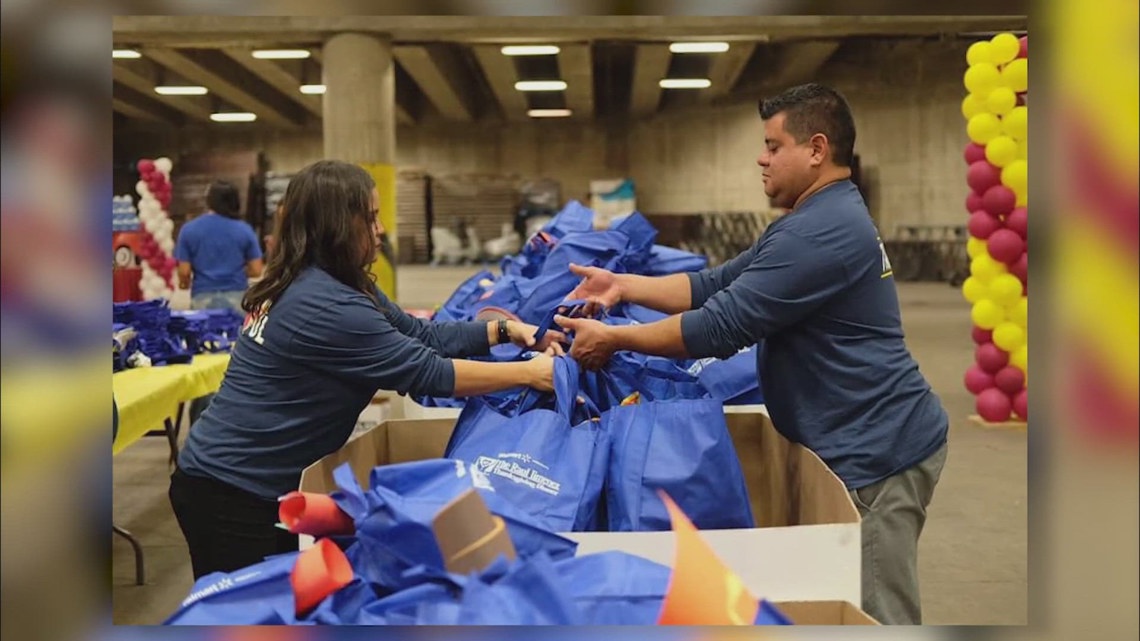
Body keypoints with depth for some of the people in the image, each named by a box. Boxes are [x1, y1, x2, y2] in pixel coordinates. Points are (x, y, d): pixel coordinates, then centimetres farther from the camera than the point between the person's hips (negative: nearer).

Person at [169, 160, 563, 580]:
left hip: (256, 484, 10)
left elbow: (418, 335, 9)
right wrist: (529, 374, -14)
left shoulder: (314, 281, 5)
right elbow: (426, 372, -22)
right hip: (230, 491, -9)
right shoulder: (322, 304, -26)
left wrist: (503, 330, 1)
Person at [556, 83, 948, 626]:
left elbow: (720, 326, -23)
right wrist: (624, 286, 3)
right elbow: (718, 286, 13)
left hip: (876, 447, -11)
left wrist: (613, 340, -13)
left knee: (876, 618, -2)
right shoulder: (817, 220, 16)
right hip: (865, 438, 11)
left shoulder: (821, 232, -22)